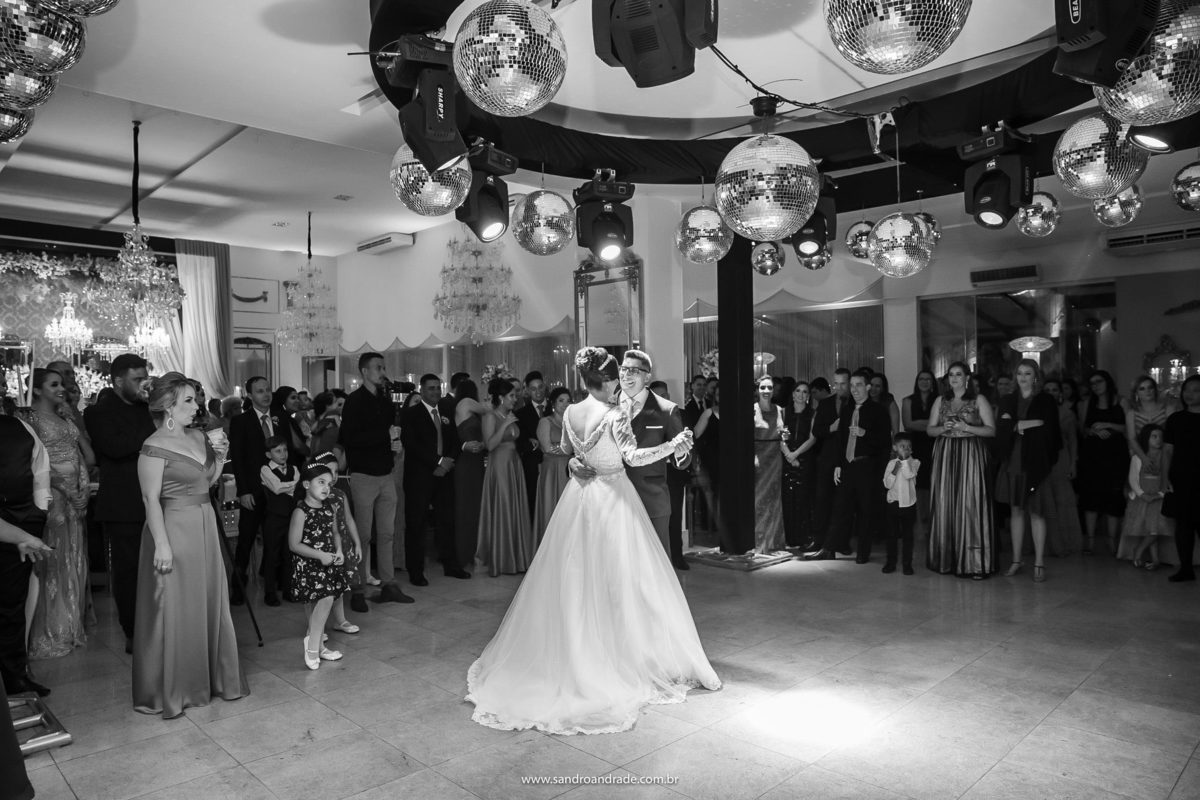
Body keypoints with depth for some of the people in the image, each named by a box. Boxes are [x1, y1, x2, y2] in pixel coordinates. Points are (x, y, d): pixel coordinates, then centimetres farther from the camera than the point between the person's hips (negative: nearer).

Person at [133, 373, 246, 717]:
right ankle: (169, 690, 18)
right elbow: (151, 499, -16)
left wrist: (220, 457, 0)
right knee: (175, 610, 2)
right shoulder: (155, 447, -14)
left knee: (210, 603, 14)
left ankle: (211, 677, 28)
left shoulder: (198, 438, 8)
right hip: (175, 530, -7)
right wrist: (162, 544, -20)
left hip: (205, 528, 7)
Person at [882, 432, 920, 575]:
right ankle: (890, 562, 17)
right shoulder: (892, 463, 2)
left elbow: (909, 475, -22)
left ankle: (907, 563, 12)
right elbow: (887, 484, -3)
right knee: (892, 534, 8)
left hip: (908, 503, -2)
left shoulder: (914, 462, -3)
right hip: (893, 502, 2)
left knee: (907, 535, 5)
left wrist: (905, 459, -19)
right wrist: (894, 471, -16)